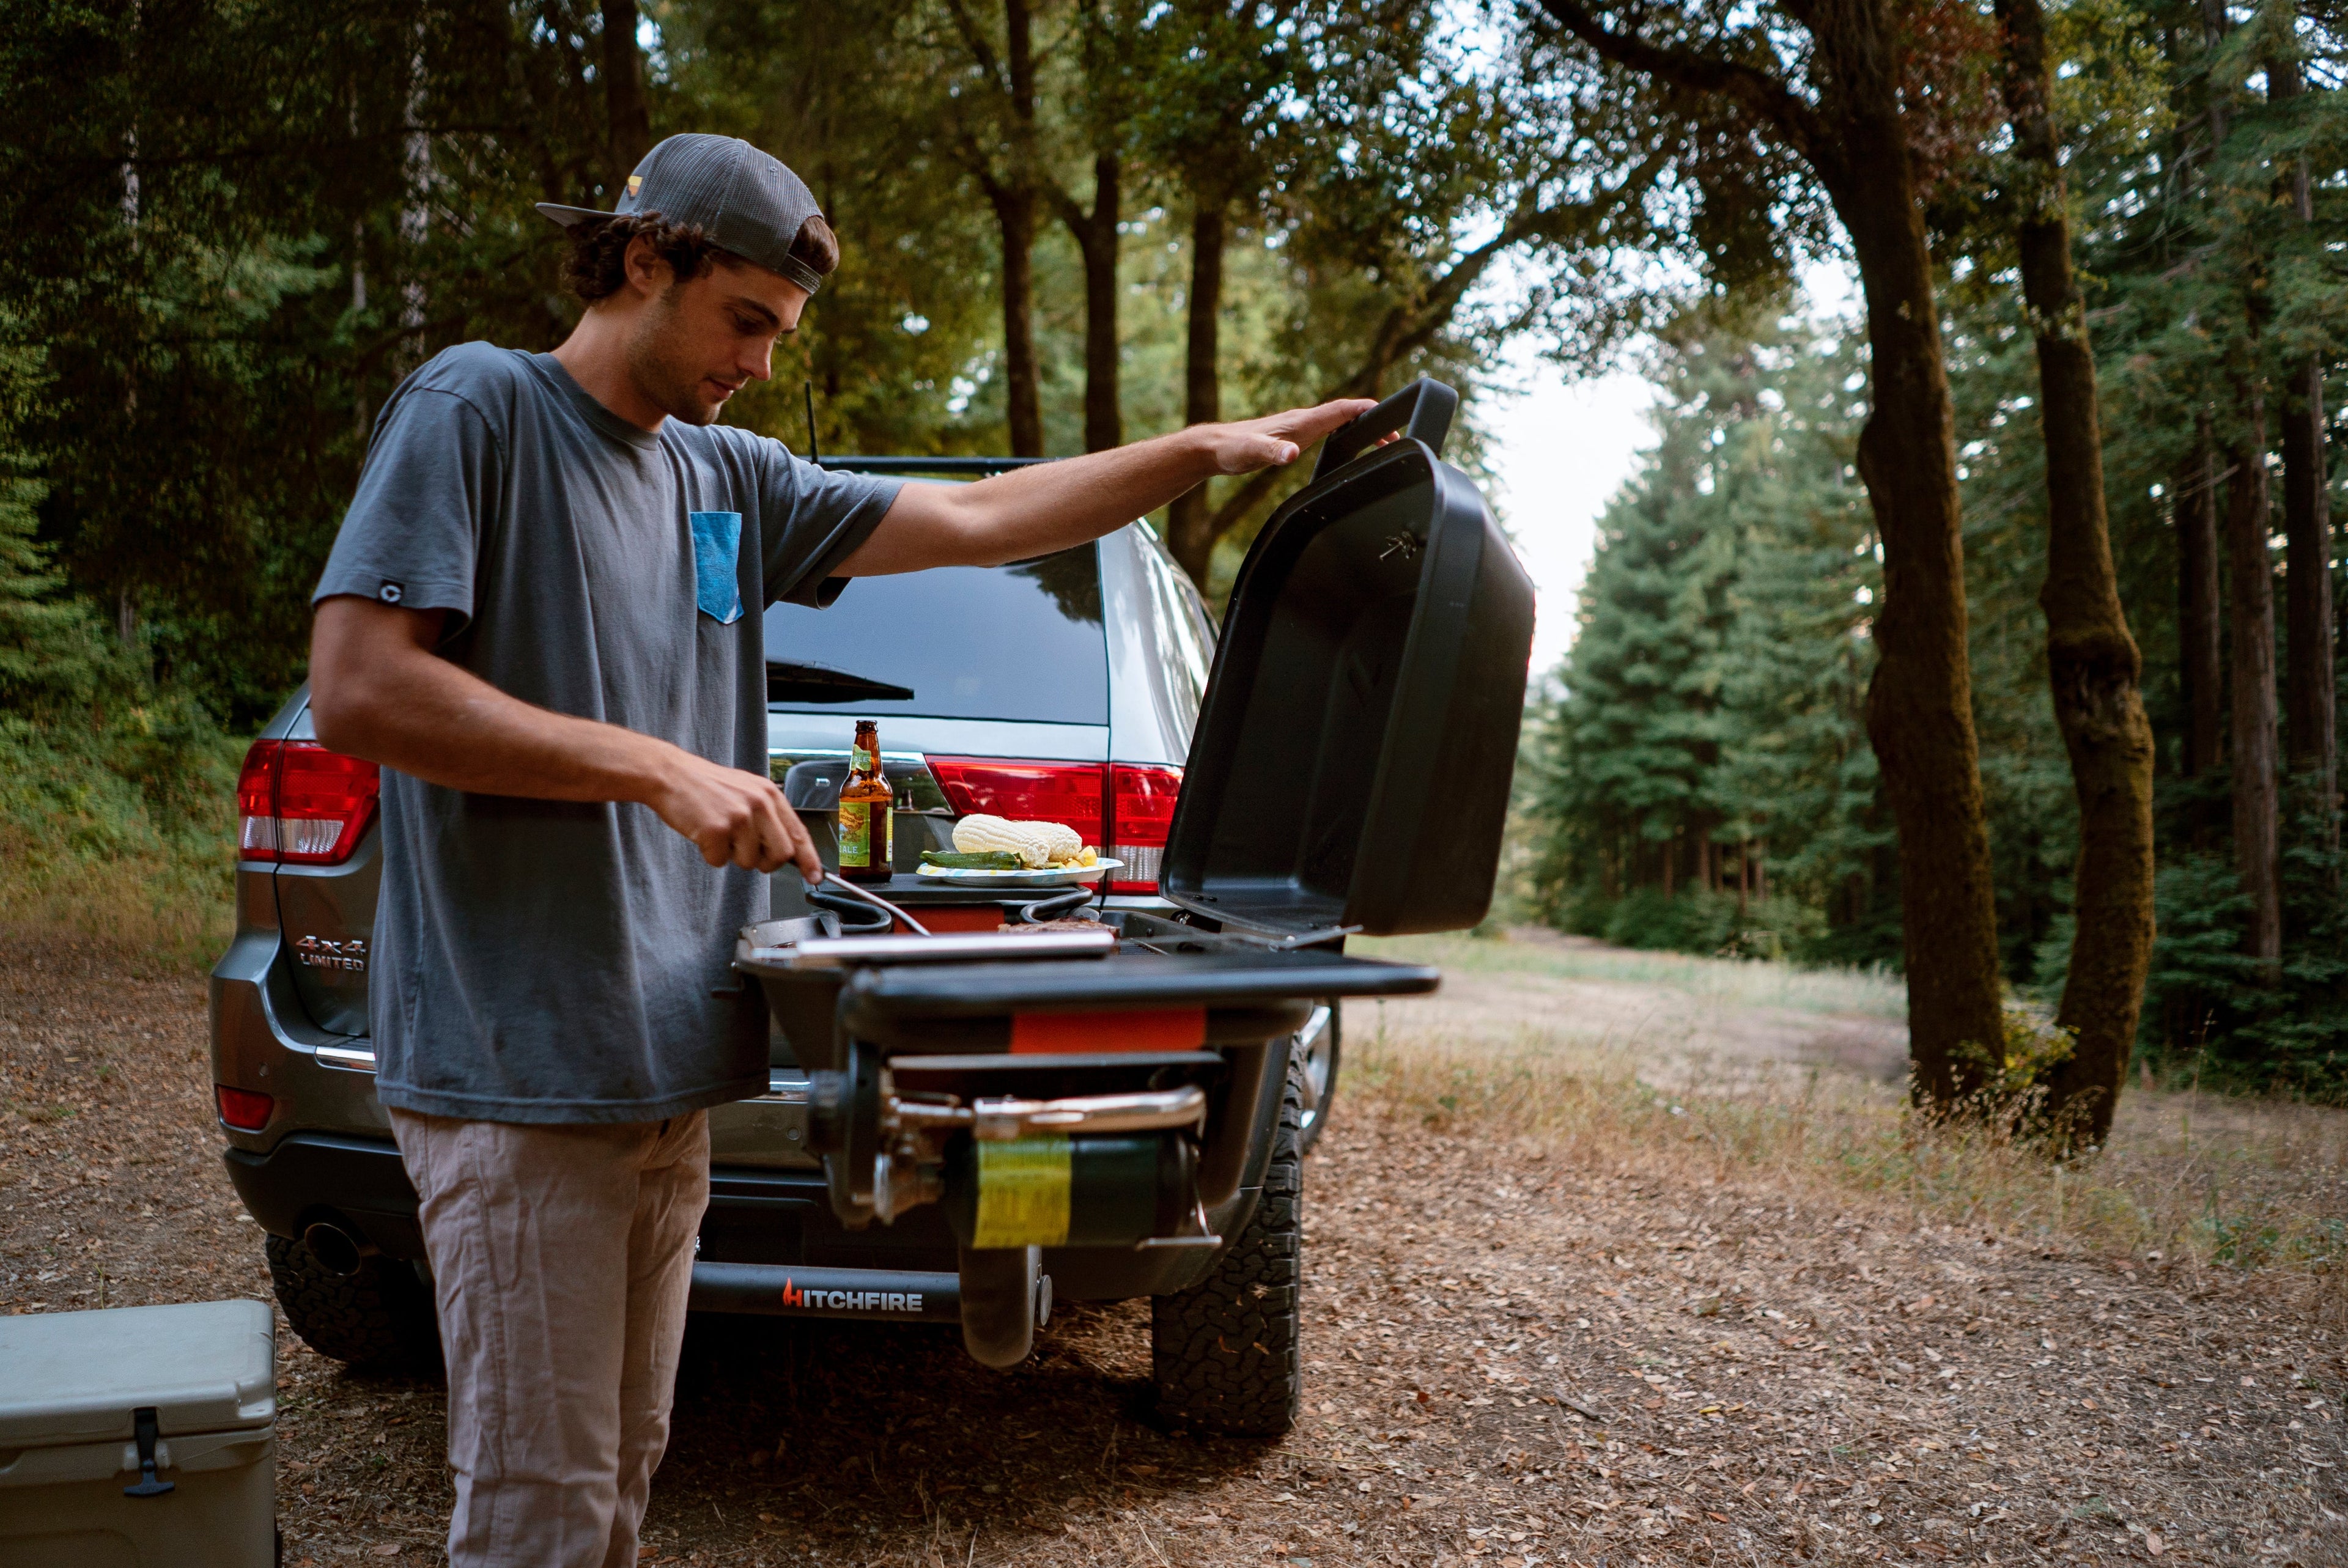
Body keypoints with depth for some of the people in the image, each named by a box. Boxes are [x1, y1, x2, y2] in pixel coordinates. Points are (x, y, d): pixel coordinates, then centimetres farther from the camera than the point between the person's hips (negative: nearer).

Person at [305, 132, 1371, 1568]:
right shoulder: (478, 409, -6)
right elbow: (357, 692, -16)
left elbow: (980, 519, 16)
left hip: (666, 1071, 8)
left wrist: (1212, 449, 11)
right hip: (518, 1063, -7)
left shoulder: (727, 480, 15)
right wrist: (657, 769, -18)